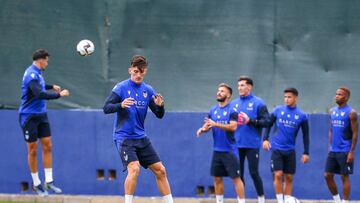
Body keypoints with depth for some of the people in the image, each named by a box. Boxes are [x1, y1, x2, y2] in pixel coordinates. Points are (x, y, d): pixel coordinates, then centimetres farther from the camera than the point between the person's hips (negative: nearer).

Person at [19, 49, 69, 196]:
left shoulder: (36, 73, 10)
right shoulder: (31, 75, -19)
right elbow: (40, 94, -31)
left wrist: (52, 86, 25)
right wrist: (59, 95, -26)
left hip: (41, 115, 9)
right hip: (29, 116, -9)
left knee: (47, 146, 3)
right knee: (33, 150, 0)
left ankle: (49, 181, 6)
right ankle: (36, 184, 10)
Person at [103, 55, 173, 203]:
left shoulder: (148, 90, 6)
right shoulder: (121, 88, -7)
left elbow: (159, 115, 6)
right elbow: (106, 108, -12)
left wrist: (160, 106, -16)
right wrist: (121, 105, -30)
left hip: (141, 137, 6)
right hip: (124, 137, -6)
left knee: (160, 170, 5)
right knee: (134, 169, -25)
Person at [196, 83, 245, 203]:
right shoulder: (213, 110, 11)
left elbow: (233, 127, -19)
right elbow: (207, 125, 13)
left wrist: (216, 124, -25)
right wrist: (202, 129, -10)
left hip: (229, 150, -6)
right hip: (217, 150, 6)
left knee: (236, 177, -7)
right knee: (217, 178, 10)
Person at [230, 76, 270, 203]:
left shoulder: (258, 103, -2)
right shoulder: (234, 104, 13)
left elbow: (266, 122, -8)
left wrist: (250, 121, -18)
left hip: (252, 145, -5)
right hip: (237, 144, 5)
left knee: (254, 173, -5)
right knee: (238, 174, 7)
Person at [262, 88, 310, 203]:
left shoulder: (302, 116, -1)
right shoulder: (278, 110, 0)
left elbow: (305, 135, 4)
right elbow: (268, 124, 9)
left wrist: (306, 153, 0)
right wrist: (265, 139, -5)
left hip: (290, 151, 1)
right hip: (276, 149, -1)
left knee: (289, 178, 5)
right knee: (278, 175, -11)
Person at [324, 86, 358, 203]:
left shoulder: (351, 113, -9)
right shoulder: (332, 112, 11)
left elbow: (355, 133, -10)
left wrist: (351, 152, -14)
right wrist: (330, 146, 13)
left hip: (345, 151, -6)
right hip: (333, 151, 7)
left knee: (345, 176, -1)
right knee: (328, 175, 6)